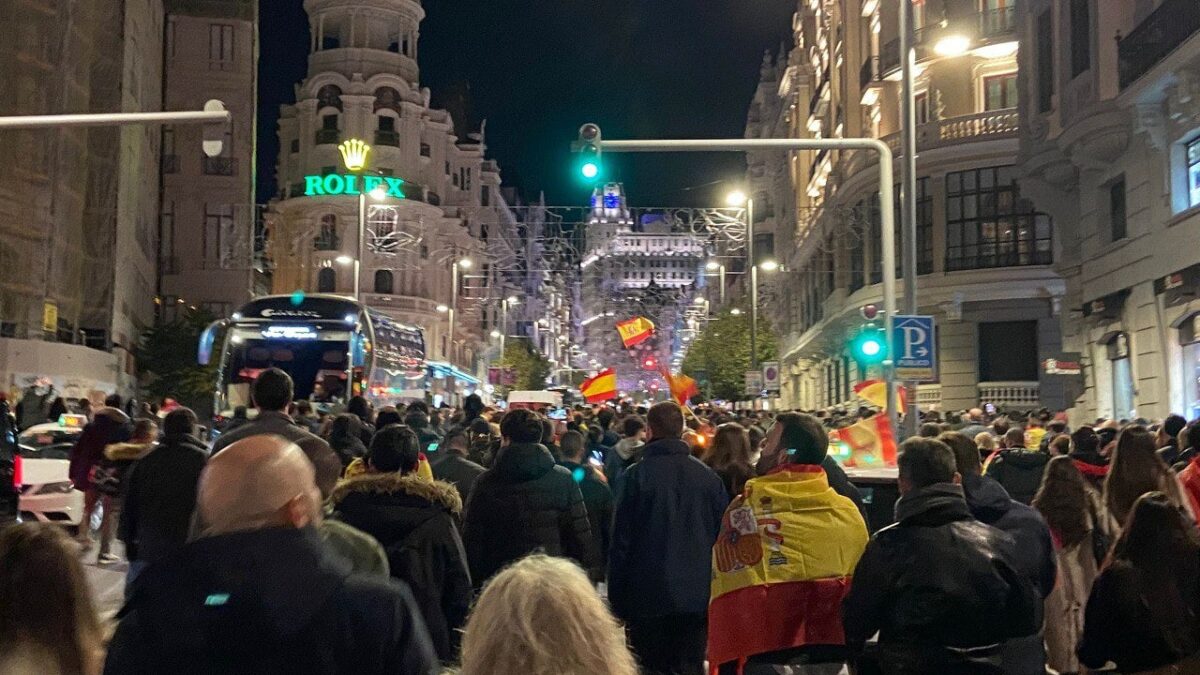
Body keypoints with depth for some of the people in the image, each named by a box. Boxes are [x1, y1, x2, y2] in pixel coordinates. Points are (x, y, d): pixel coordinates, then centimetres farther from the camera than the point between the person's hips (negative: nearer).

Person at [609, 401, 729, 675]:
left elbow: (621, 539, -7)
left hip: (648, 596, -3)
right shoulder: (708, 476, 1)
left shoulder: (635, 475, -9)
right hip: (697, 598, 3)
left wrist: (616, 598, 1)